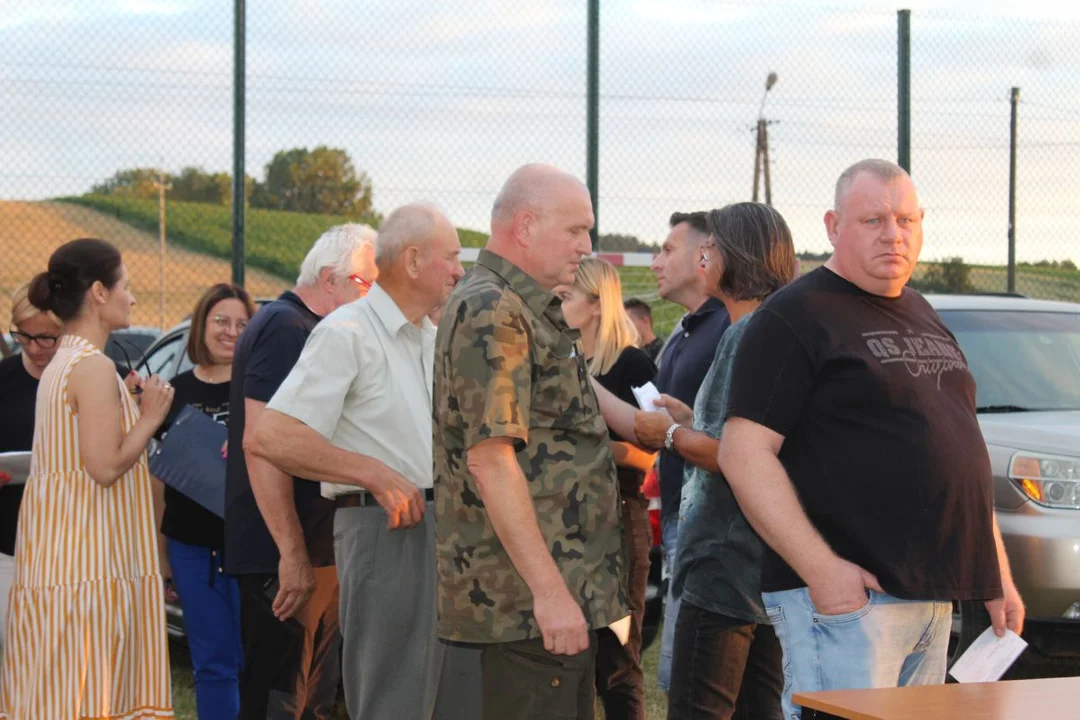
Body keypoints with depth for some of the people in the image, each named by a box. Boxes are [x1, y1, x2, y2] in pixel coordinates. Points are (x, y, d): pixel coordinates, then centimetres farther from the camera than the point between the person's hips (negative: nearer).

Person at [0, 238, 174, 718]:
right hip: (89, 554, -9)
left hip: (59, 545, 9)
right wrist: (150, 417, -8)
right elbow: (106, 466, -20)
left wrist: (131, 406, 17)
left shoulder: (62, 363, 14)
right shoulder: (95, 367, -14)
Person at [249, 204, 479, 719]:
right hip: (385, 530, -8)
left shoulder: (434, 339, 17)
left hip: (448, 529, 8)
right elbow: (271, 437, -19)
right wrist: (378, 476, -21)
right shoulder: (347, 333, -10)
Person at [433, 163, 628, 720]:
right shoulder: (491, 312, -14)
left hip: (566, 595, 10)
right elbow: (490, 457, -21)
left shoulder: (533, 312, 19)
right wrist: (549, 590, -24)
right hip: (528, 600, -10)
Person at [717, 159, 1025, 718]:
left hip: (935, 597, 8)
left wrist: (997, 574, 20)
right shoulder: (794, 318, -5)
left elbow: (961, 455, 26)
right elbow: (743, 452, -15)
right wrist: (820, 567, -21)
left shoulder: (922, 317, 20)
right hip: (844, 591, -8)